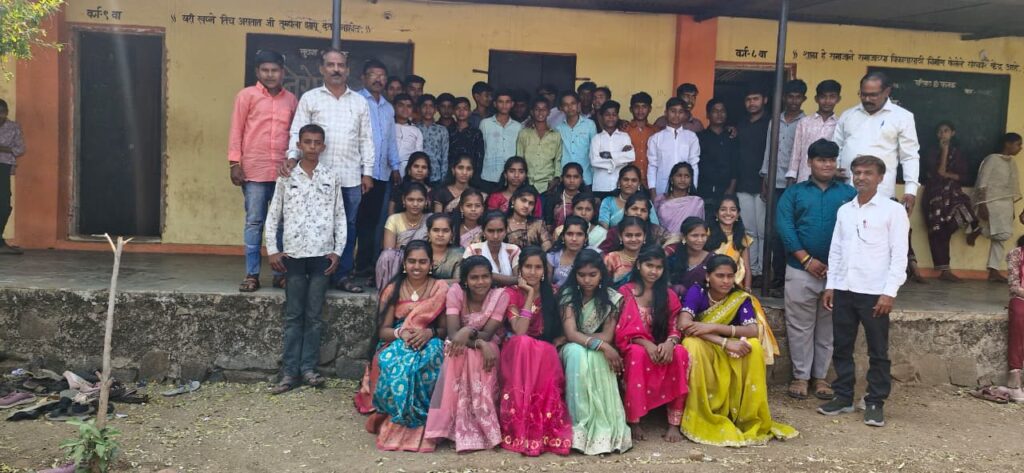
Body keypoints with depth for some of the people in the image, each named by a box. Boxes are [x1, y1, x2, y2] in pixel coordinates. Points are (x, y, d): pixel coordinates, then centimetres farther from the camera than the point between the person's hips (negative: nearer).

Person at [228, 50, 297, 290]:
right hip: (254, 170, -2)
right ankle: (252, 274, 5)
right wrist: (234, 163, -5)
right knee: (254, 222, 0)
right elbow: (236, 130, 2)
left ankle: (281, 273, 13)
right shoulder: (247, 95, 4)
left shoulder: (291, 99, 12)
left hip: (284, 171, 2)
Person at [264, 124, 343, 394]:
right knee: (293, 315, 2)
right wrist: (272, 250, -1)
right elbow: (273, 215, 7)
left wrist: (338, 251, 0)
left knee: (314, 315, 3)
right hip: (293, 254, 0)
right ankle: (290, 371, 5)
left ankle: (308, 368, 10)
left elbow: (340, 217, 7)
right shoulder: (286, 177, 5)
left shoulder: (331, 178, 6)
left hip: (322, 255, 0)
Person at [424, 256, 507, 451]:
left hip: (488, 346, -1)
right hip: (460, 346, 1)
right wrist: (480, 344, -39)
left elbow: (487, 334, -18)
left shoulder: (500, 295, -13)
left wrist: (469, 332, -40)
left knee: (476, 359, -35)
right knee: (457, 355, -34)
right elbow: (453, 333, -22)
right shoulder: (456, 291, -13)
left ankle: (479, 427, -29)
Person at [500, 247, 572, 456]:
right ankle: (521, 429, -34)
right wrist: (530, 294, -14)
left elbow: (564, 332, 7)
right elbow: (520, 332, -16)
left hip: (546, 354, 1)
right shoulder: (512, 293, -1)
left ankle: (547, 429, -28)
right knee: (523, 343, -37)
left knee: (546, 354, -35)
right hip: (517, 354, -1)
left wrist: (552, 345, -14)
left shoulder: (553, 293, 7)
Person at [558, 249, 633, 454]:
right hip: (573, 351, -1)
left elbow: (607, 336, -10)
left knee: (594, 357, -36)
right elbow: (570, 334, -18)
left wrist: (581, 338, -18)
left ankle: (602, 425, -31)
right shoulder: (568, 295, -7)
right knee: (576, 352, -37)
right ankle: (580, 424, -36)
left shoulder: (612, 297, -4)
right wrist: (601, 345, -31)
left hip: (598, 353, 1)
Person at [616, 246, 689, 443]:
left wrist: (669, 343, -20)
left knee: (680, 354, -30)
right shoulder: (625, 292, 0)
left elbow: (675, 328, 4)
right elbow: (622, 330, -7)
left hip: (662, 348, 3)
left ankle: (674, 423, -27)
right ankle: (633, 422, -29)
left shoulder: (669, 295, 10)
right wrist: (646, 344, -23)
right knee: (638, 354, -38)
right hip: (634, 348, -2)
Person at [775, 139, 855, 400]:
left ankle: (820, 376, 19)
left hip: (837, 272, 1)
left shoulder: (849, 193, 7)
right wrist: (807, 260, -13)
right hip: (801, 271, -1)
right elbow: (784, 226, -5)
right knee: (800, 326, 4)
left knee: (828, 327, 9)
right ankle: (800, 376, 14)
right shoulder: (794, 192, 6)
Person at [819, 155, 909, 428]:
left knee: (878, 352, 4)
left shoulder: (893, 210, -3)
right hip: (843, 290, 5)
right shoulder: (844, 210, 11)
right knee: (841, 348, 10)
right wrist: (830, 285, 7)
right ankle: (843, 397, 21)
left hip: (874, 292, -5)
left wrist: (889, 293, -13)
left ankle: (875, 403, 13)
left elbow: (899, 255, -7)